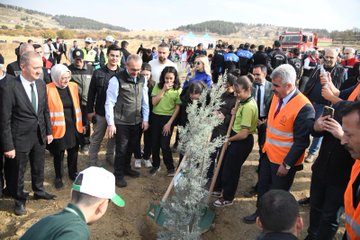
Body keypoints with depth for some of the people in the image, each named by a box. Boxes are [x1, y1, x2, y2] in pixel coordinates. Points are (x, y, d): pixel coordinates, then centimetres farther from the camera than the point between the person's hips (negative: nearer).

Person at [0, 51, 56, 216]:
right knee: (18, 172, 15)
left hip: (40, 135, 5)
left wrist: (49, 131, 10)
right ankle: (19, 200, 38)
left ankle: (39, 191, 48)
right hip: (20, 138, -5)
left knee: (38, 167, 24)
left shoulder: (41, 84, -3)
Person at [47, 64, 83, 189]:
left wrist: (80, 123, 12)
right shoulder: (48, 89, -12)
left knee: (73, 152, 16)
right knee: (58, 155, 9)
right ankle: (58, 177, 29)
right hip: (58, 128, -4)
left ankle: (73, 173, 37)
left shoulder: (73, 86, 3)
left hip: (73, 126, 4)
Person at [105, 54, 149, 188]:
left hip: (137, 122, 5)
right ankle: (118, 175, 23)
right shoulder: (116, 80, -14)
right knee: (121, 149, 5)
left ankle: (126, 168, 40)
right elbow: (110, 102, -13)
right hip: (121, 122, -5)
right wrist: (110, 123, -15)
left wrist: (145, 119, 6)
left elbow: (145, 101, 9)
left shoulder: (142, 80, 3)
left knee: (131, 147, 19)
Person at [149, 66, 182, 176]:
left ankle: (171, 167, 13)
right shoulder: (158, 86, 1)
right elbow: (154, 102, -7)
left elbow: (177, 108, -6)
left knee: (164, 145, -5)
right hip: (156, 117, 3)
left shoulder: (178, 90, -5)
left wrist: (169, 123, -11)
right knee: (155, 144, 8)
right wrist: (163, 90, -13)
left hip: (168, 118, -3)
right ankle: (155, 165, 28)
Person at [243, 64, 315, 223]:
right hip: (269, 153, 7)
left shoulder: (304, 108, -27)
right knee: (262, 186, 23)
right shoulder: (277, 97, -3)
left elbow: (301, 141, -23)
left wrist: (286, 164, -19)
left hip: (284, 161, -7)